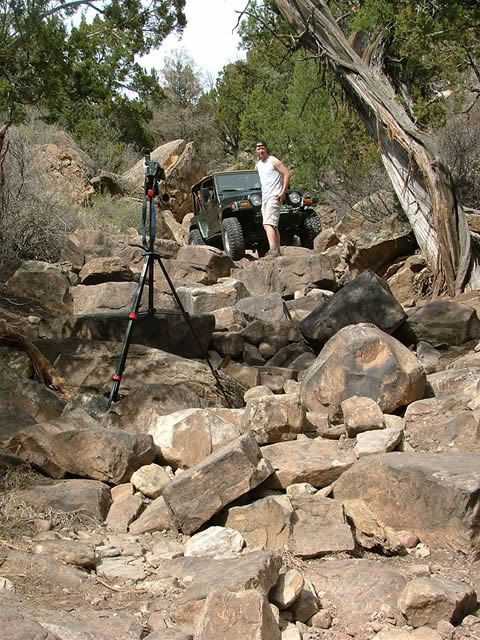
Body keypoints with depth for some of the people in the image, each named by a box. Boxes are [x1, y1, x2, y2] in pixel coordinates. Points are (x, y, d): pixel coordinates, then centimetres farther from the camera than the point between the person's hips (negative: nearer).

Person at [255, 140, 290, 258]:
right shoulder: (258, 164, 16)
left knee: (268, 224, -23)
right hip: (264, 197, 9)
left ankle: (273, 250, -32)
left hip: (273, 196, -9)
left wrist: (283, 191, -16)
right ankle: (277, 250, 20)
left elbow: (287, 173, -10)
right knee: (273, 226, 13)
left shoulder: (273, 161, -7)